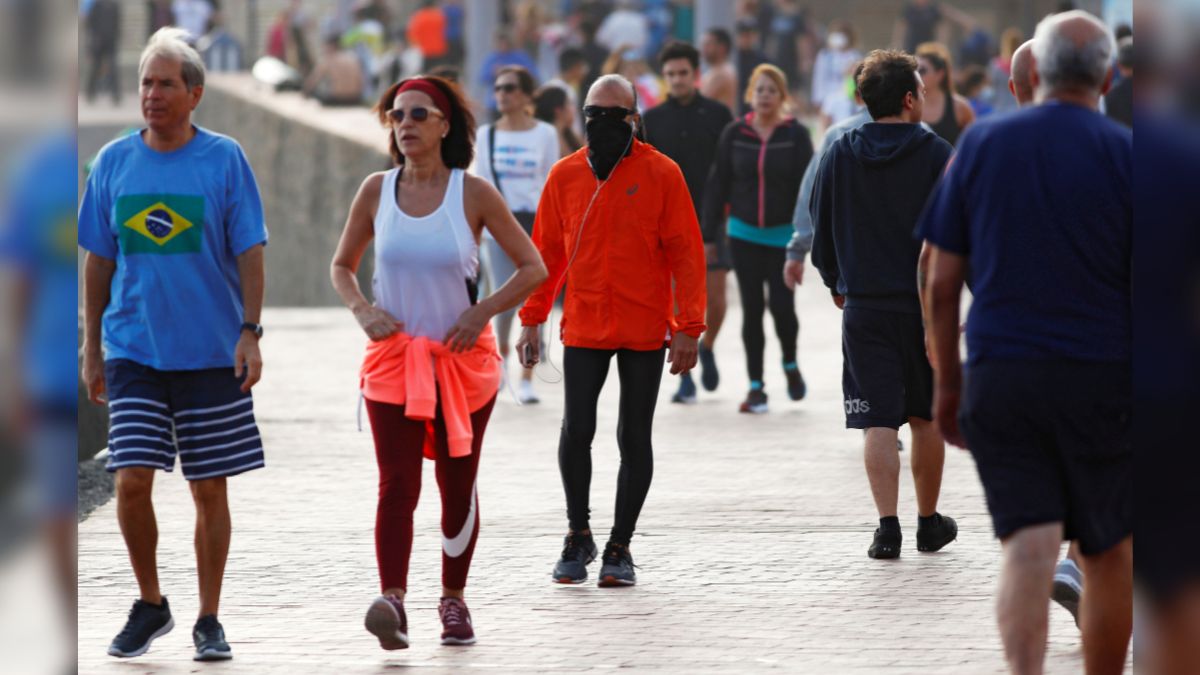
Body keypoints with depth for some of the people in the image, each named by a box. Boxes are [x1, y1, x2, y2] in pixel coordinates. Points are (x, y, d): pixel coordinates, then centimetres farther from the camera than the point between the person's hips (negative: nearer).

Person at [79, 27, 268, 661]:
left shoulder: (224, 158, -2)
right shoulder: (114, 161, 4)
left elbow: (249, 253, -1)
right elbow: (99, 260, 10)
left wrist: (250, 333, -11)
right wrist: (92, 348, 8)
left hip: (212, 353, -1)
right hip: (133, 348, 1)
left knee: (210, 490, 3)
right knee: (131, 480, -8)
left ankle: (208, 621, 16)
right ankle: (150, 605, 13)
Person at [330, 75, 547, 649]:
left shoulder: (473, 193, -5)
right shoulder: (377, 191, 1)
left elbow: (533, 268, 0)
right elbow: (341, 266, 14)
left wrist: (482, 312, -11)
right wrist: (361, 310, -5)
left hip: (463, 359, 0)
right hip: (393, 358, 0)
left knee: (458, 485, 9)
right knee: (397, 483, -14)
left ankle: (453, 598, 25)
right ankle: (393, 601, -25)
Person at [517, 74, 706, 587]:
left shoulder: (661, 174, -4)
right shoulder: (566, 175, 4)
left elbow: (686, 253, -4)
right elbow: (546, 252, 11)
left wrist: (688, 329, -9)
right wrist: (532, 319, 6)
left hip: (645, 330, -2)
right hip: (583, 328, 2)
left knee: (634, 438, 4)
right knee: (576, 432, -3)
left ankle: (620, 546, 13)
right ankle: (578, 536, 15)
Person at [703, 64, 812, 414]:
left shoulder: (796, 135, -4)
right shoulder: (734, 134, 1)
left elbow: (806, 187, -4)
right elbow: (718, 185, 4)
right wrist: (708, 235, 2)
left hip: (783, 236, -2)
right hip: (744, 234, 2)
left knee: (782, 304, -8)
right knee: (752, 309, 3)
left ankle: (790, 365, 21)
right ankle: (756, 386, 10)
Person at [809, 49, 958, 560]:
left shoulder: (839, 156, 2)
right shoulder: (936, 155, -6)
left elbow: (821, 230, 9)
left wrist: (837, 285, 22)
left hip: (863, 307, 1)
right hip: (925, 306, -1)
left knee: (878, 422, -1)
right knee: (926, 418, 12)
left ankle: (887, 527, -10)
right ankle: (929, 522, 22)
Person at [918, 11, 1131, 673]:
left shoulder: (980, 145, 4)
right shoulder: (1127, 154, -3)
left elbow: (941, 282, 5)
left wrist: (948, 382, 14)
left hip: (999, 376, 1)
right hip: (1103, 376, -1)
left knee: (1028, 548, -4)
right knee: (1108, 553, 13)